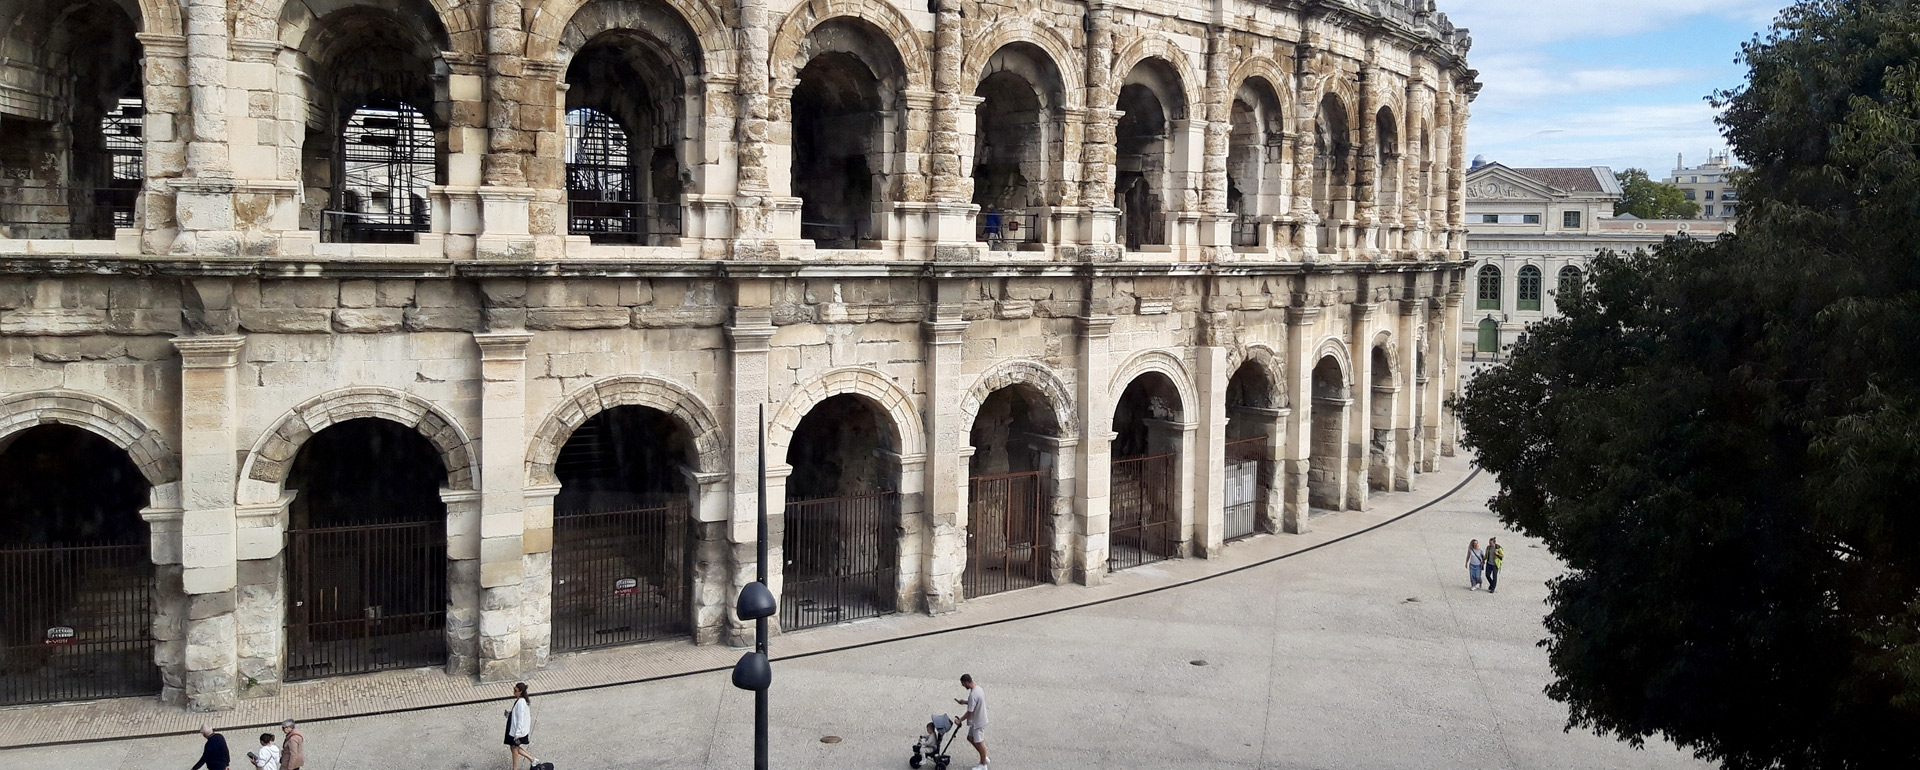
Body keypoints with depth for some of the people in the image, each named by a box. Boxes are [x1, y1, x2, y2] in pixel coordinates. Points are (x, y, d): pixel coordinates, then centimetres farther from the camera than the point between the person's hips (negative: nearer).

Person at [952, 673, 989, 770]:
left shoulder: (973, 695, -30)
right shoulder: (978, 688, 1)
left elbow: (970, 712, -25)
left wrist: (960, 720, -12)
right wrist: (964, 702, 10)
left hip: (978, 722, -10)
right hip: (977, 720, 10)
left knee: (979, 743, 6)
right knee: (970, 738, 21)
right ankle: (984, 757, 30)